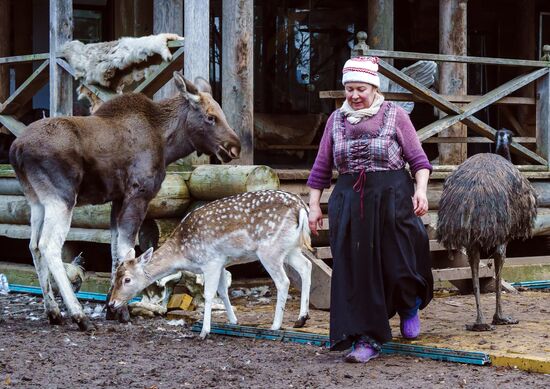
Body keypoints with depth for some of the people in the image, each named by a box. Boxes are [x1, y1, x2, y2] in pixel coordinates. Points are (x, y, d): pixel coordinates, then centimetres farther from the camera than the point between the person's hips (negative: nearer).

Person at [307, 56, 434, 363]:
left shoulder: (395, 115, 1)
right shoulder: (336, 119, 10)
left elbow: (418, 159, -2)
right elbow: (322, 167, 12)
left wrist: (421, 190, -16)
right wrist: (314, 204, 7)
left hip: (392, 200, -3)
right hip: (349, 202, 3)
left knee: (398, 264, -1)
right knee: (355, 273, -1)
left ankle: (410, 306, 34)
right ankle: (367, 340, 5)